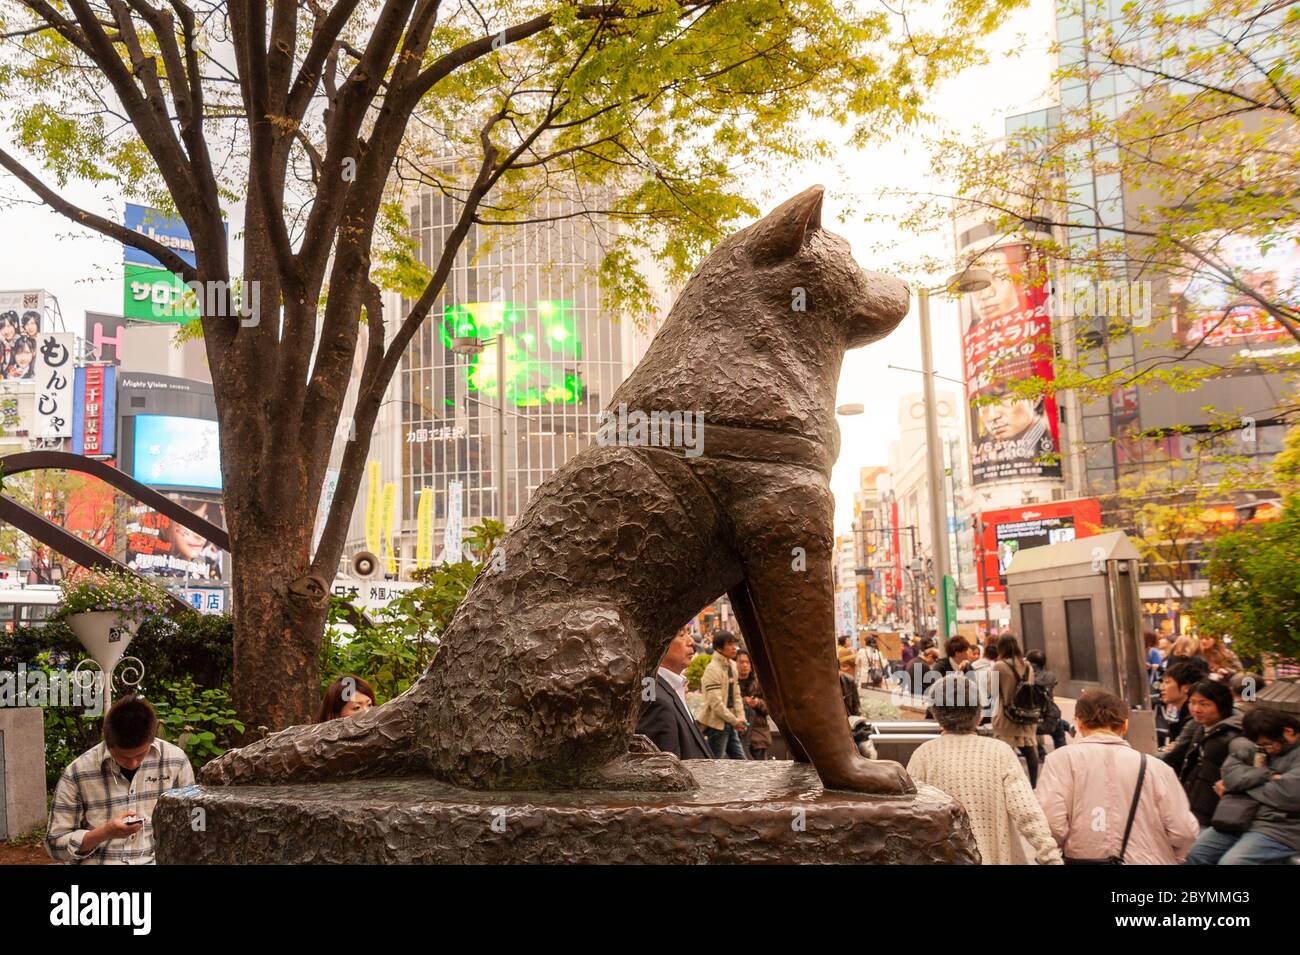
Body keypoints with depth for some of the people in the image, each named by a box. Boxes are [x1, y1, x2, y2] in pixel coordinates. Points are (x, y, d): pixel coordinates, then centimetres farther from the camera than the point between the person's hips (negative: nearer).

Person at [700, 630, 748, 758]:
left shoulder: (732, 666, 10)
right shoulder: (712, 669, -17)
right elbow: (716, 702, -21)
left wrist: (741, 718, 0)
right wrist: (735, 721, -15)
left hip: (730, 724, 9)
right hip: (717, 724, -9)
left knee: (740, 760, 12)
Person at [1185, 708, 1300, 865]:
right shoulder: (1263, 748, 10)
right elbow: (1231, 774, 1)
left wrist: (1245, 783, -7)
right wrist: (1267, 776, -15)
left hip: (1280, 830, -8)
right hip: (1243, 819, 8)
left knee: (1229, 862, -26)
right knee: (1194, 852, 0)